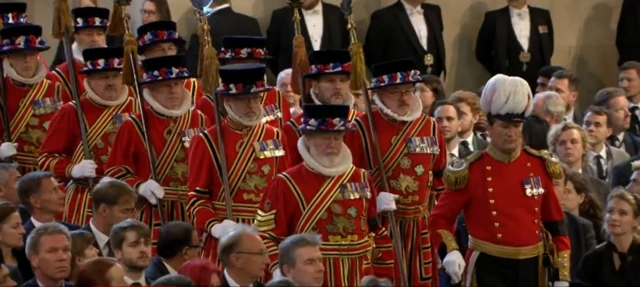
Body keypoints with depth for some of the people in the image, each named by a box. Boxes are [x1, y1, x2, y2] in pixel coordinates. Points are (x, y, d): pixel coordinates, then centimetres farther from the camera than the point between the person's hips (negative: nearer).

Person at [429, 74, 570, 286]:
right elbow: (439, 218, -2)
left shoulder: (539, 165, 5)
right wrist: (450, 252, -22)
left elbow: (555, 222, 9)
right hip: (490, 268, -4)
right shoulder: (471, 171, -7)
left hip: (530, 267, 4)